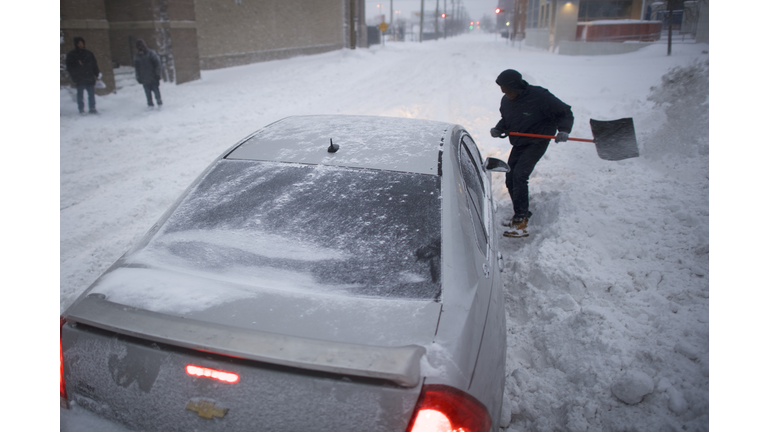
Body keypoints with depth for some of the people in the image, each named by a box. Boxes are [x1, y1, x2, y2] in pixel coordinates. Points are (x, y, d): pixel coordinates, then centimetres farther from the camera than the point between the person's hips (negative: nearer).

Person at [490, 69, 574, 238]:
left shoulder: (539, 96, -21)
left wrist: (563, 130, -28)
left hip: (537, 143, -7)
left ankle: (522, 224, -22)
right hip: (518, 144, 7)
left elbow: (565, 113, -11)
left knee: (519, 175, -23)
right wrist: (499, 129, -4)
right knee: (510, 179, 5)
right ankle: (522, 214, 26)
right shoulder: (506, 101, -2)